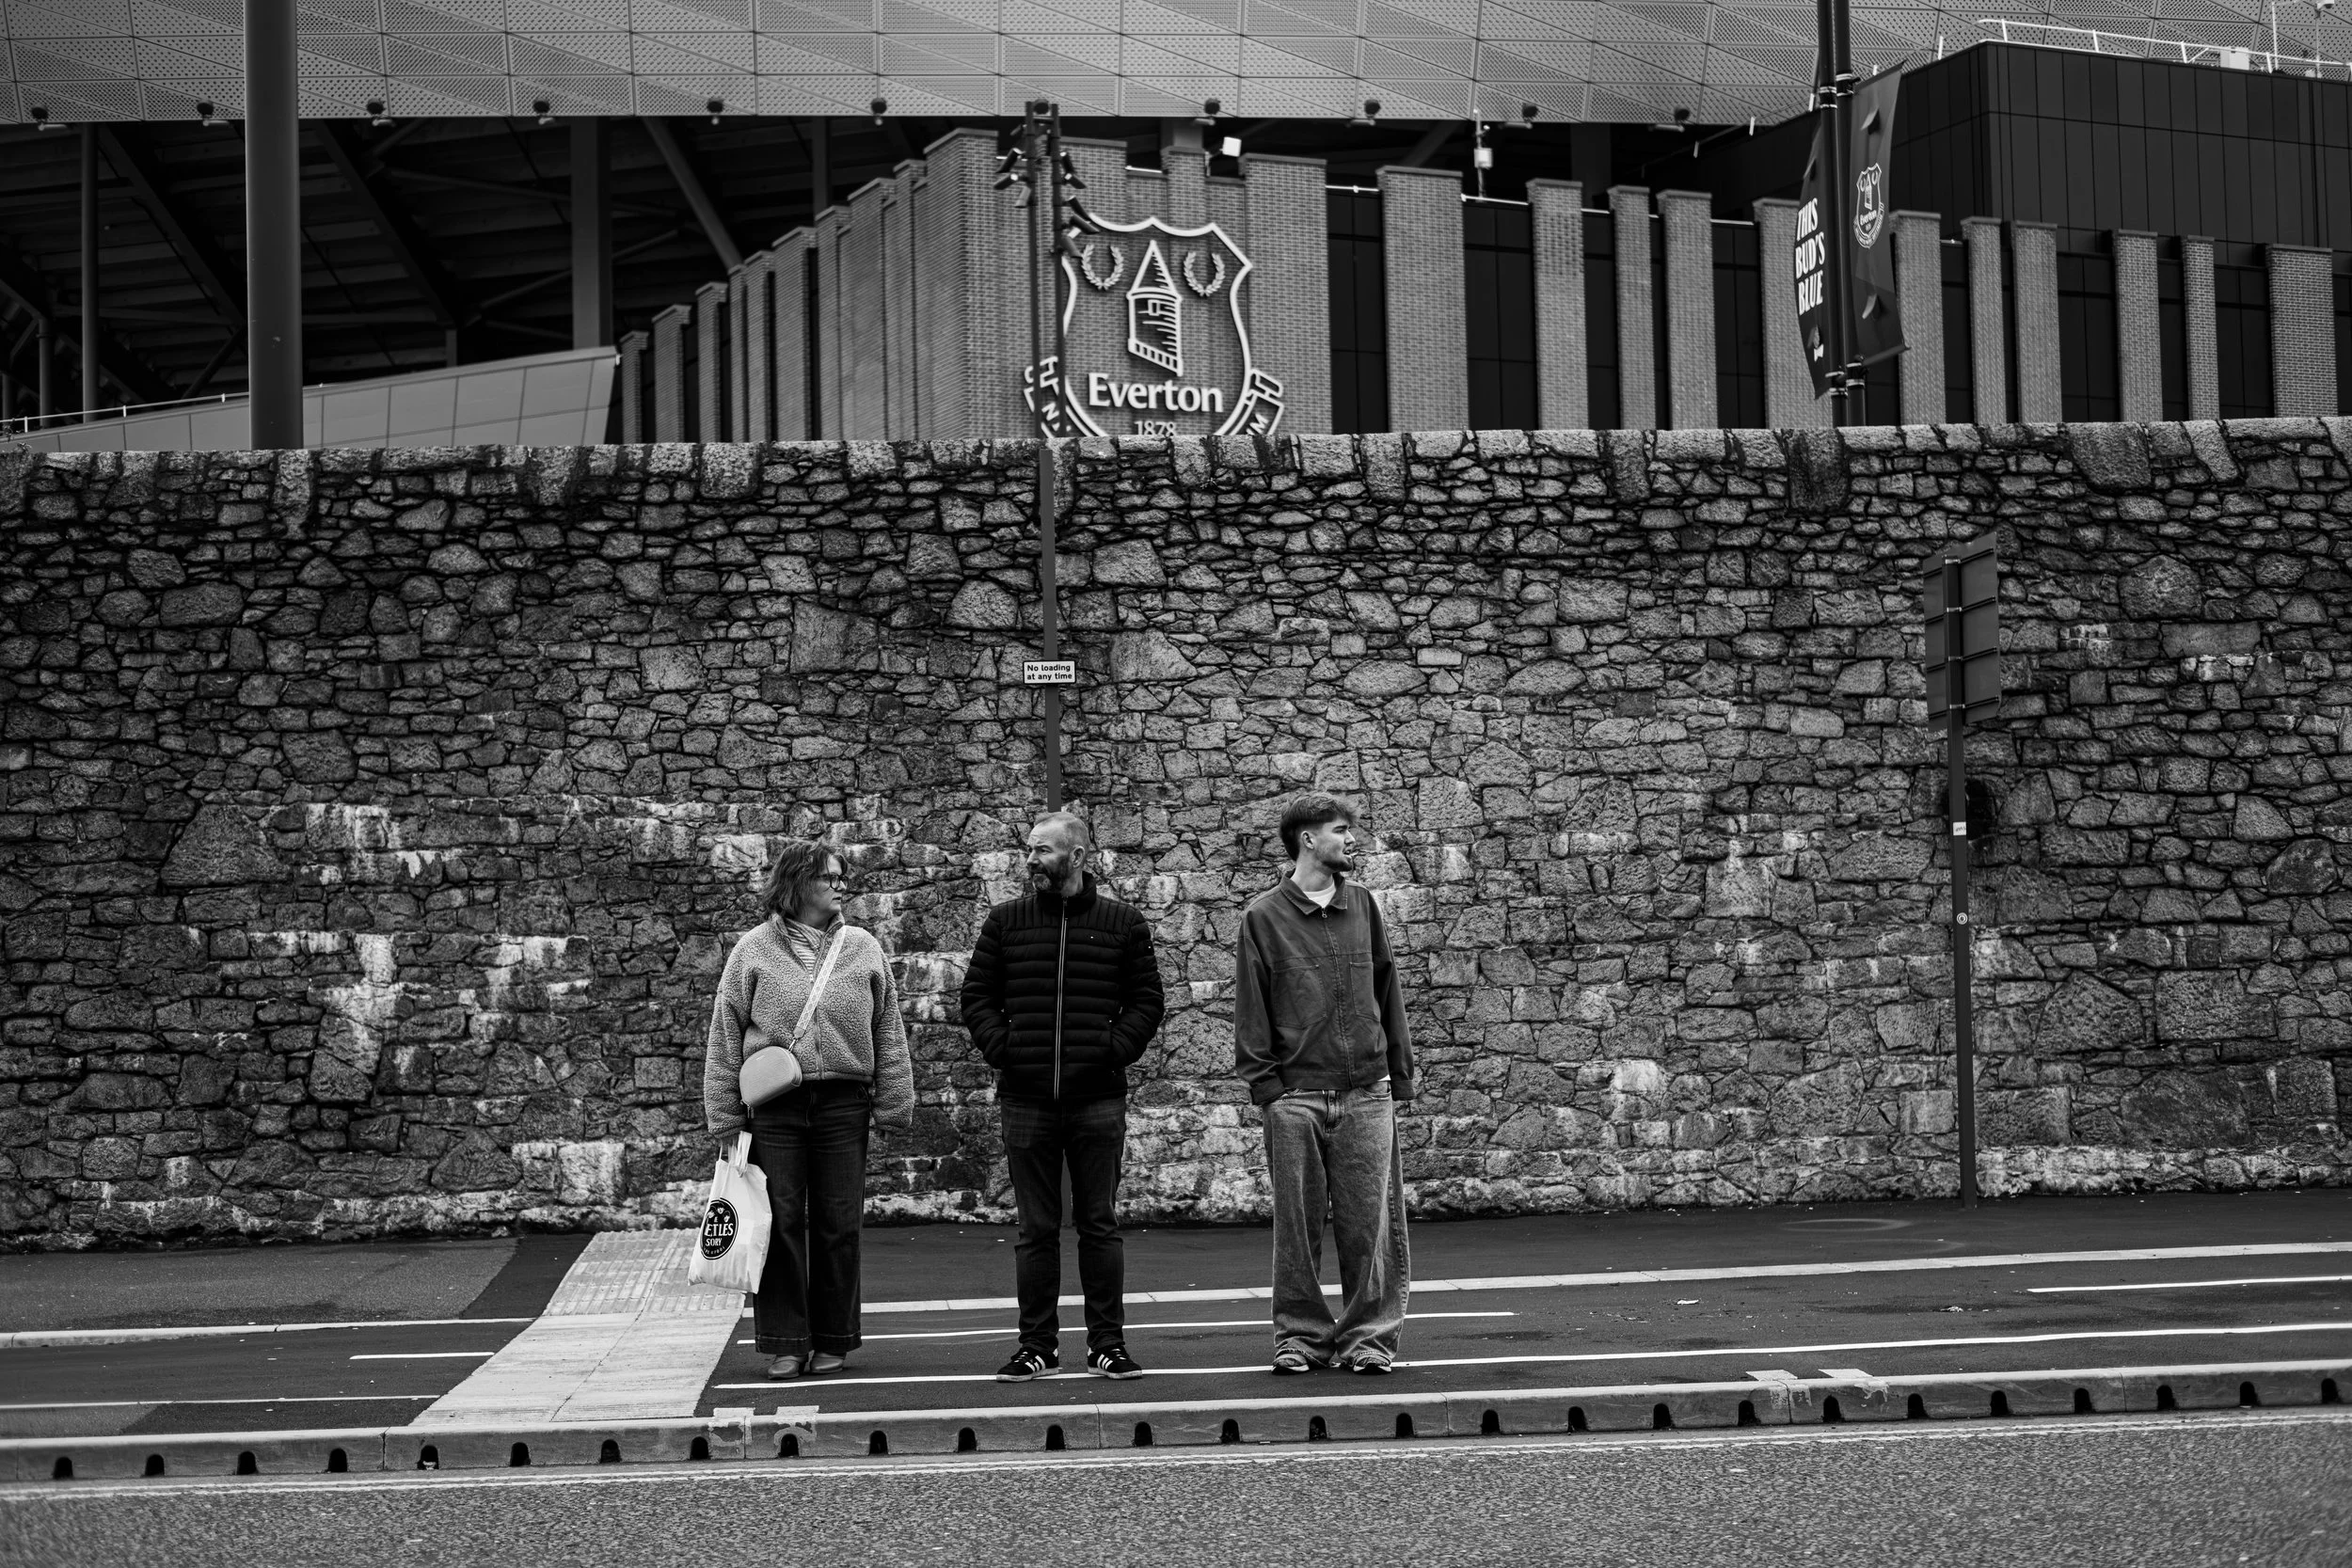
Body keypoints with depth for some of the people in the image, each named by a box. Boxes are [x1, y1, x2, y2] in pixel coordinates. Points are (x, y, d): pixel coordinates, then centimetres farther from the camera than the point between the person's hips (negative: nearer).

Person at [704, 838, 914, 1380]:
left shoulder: (863, 949, 8)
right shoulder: (755, 949, 2)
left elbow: (888, 1031, 11)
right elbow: (725, 1035, 4)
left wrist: (895, 1105, 6)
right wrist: (725, 1118, 0)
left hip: (843, 1103, 2)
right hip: (772, 1106, -1)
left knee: (838, 1223, 4)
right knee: (780, 1222, -1)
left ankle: (833, 1340, 15)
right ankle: (785, 1342, 9)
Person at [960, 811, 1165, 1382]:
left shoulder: (1122, 924, 5)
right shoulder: (1005, 922, 8)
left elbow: (1146, 1001, 6)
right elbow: (977, 996, 11)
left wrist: (1115, 1050, -7)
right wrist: (1001, 1048, -3)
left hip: (1098, 1098, -1)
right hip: (1027, 1099, 1)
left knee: (1099, 1224, 3)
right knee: (1036, 1228, 5)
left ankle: (1108, 1344, 10)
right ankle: (1037, 1345, 11)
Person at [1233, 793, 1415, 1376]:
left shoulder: (1363, 907, 12)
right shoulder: (1264, 917, 3)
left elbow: (1387, 993, 14)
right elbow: (1251, 1010, 2)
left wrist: (1399, 1076, 9)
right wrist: (1265, 1084, -5)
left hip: (1366, 1094, 2)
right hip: (1295, 1098, -2)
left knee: (1369, 1222, 0)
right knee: (1297, 1223, 2)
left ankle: (1369, 1334, 9)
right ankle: (1300, 1334, 13)